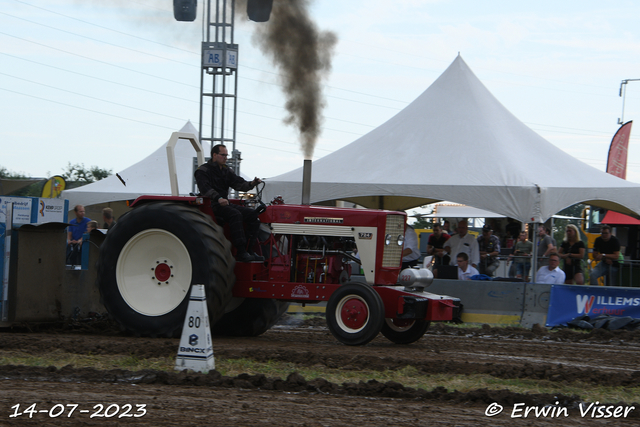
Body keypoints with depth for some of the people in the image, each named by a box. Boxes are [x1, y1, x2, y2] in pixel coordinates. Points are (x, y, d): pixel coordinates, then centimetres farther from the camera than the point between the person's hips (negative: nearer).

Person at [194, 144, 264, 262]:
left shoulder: (226, 171, 21)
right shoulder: (203, 171, -3)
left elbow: (238, 184, 10)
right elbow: (205, 189, -20)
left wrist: (252, 184, -11)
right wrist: (218, 198, -37)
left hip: (225, 204, 8)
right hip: (212, 206, -8)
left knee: (252, 213, -9)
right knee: (235, 214, -33)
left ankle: (249, 249, -10)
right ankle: (241, 252, -36)